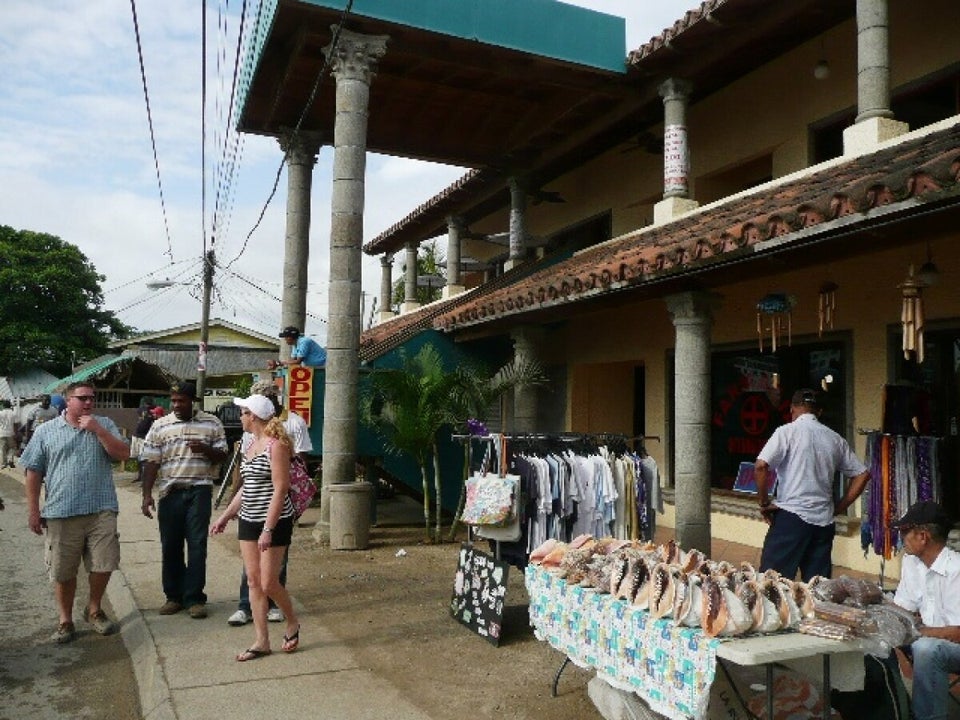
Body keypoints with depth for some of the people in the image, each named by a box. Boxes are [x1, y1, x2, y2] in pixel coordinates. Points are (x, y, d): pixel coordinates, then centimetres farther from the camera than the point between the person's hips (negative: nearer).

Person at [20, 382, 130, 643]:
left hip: (102, 511, 1)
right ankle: (66, 621, 25)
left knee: (103, 565, 4)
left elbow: (123, 454, -4)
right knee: (63, 572, 8)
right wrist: (33, 511, 2)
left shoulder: (104, 425, 8)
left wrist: (97, 430, -11)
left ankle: (94, 609, 28)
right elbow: (33, 472, 6)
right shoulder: (45, 431, 5)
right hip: (61, 513, -1)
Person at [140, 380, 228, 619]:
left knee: (197, 545, -2)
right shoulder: (160, 426, 5)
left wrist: (205, 449, -15)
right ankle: (174, 596, 22)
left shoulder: (211, 423, 4)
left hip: (199, 491, -2)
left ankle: (194, 598, 7)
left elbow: (222, 455, 7)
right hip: (170, 492, 2)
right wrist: (147, 495, -5)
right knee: (170, 546, 8)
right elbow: (151, 462, 3)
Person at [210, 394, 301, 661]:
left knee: (268, 583, -3)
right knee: (253, 581, 8)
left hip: (273, 522, -8)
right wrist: (225, 516, 19)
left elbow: (280, 489, -19)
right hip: (248, 520, 8)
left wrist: (268, 529, -22)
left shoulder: (276, 445, -15)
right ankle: (261, 641, 17)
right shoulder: (251, 445, 12)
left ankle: (292, 623, 23)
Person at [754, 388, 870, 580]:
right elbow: (862, 474, 16)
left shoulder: (787, 431, -4)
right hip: (824, 521, 5)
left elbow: (761, 466, -16)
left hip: (791, 516, -5)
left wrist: (764, 503, -4)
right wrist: (838, 508, 16)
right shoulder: (835, 439, 12)